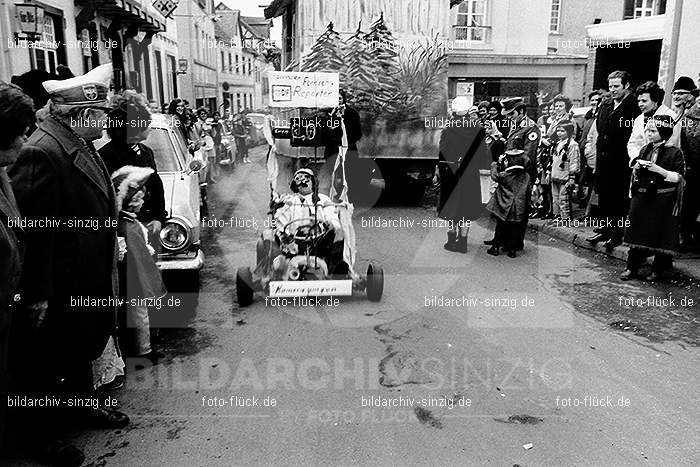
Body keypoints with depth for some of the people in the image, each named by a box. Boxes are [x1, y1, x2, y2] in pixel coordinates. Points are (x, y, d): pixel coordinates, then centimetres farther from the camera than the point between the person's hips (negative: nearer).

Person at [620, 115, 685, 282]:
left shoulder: (674, 152, -7)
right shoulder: (645, 150, 10)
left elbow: (678, 177, -11)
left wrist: (658, 170, -21)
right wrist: (637, 167, -4)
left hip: (663, 200, -5)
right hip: (642, 197, 5)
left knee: (661, 234, 1)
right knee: (637, 231, 6)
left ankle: (658, 270, 14)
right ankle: (632, 268, 13)